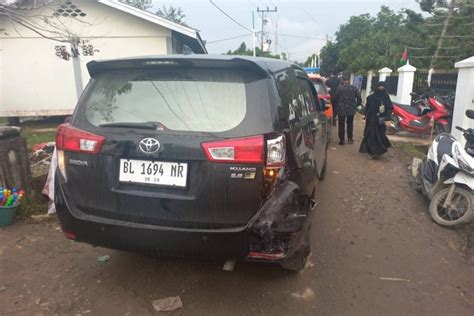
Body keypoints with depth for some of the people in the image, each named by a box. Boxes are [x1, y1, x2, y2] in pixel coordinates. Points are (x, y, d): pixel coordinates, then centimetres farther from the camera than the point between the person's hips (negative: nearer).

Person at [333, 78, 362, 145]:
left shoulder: (339, 88, -8)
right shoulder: (354, 88, 1)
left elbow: (335, 99, -5)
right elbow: (359, 99, 1)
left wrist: (335, 109, 8)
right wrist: (355, 106, 17)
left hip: (341, 110, -3)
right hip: (351, 110, 3)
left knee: (341, 125, 7)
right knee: (350, 124, 19)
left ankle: (342, 140, 9)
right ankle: (350, 138, 21)